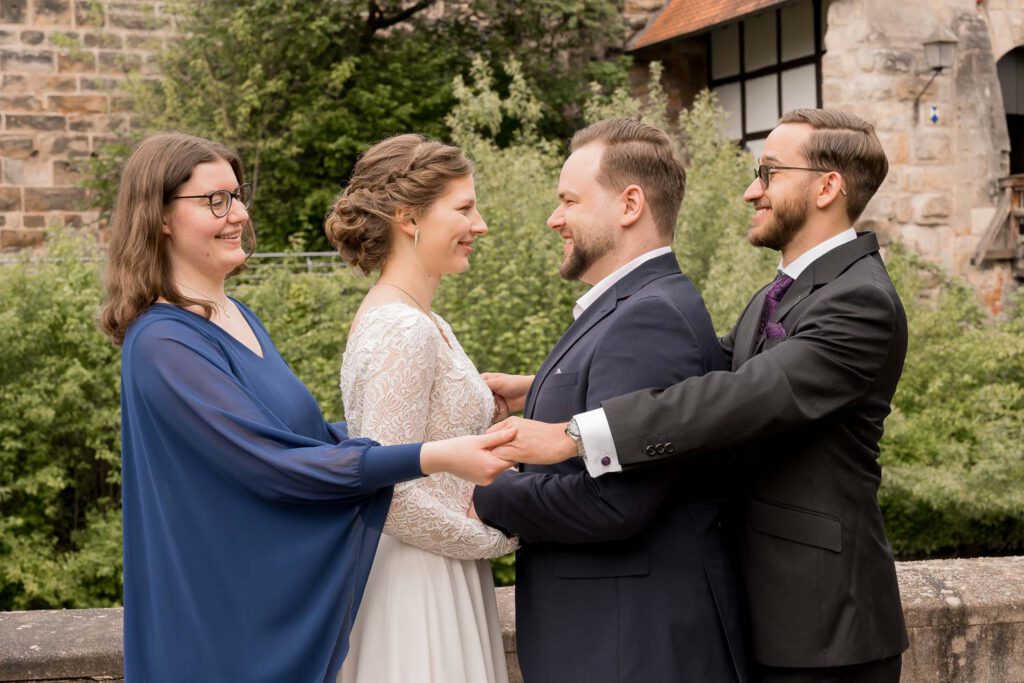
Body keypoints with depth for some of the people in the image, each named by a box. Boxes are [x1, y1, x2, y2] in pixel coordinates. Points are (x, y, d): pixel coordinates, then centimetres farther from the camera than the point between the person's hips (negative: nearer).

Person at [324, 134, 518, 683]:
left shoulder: (420, 322, 10)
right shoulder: (403, 331, -19)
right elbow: (388, 495, -23)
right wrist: (501, 537, -11)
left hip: (428, 583, 9)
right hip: (420, 593, -9)